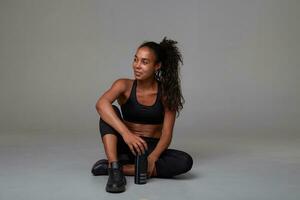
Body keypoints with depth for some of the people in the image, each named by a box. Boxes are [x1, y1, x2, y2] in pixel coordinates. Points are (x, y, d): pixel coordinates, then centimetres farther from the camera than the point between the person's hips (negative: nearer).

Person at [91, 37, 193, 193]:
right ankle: (114, 169, -33)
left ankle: (113, 167, -27)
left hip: (152, 148, 1)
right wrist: (125, 133, -43)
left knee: (185, 161, -28)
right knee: (110, 111, -23)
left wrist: (152, 158, -31)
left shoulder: (166, 93, -8)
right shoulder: (124, 85, -8)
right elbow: (101, 104, -29)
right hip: (126, 146, -1)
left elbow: (167, 134, -12)